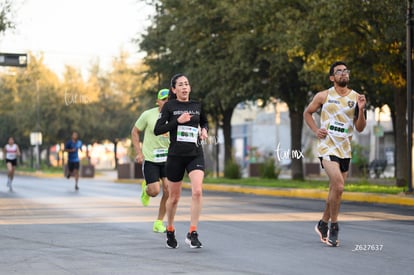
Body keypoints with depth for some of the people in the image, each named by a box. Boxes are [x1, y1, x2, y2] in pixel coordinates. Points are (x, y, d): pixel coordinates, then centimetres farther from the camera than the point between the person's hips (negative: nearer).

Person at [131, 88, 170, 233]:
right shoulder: (148, 115, -10)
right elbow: (135, 132, 2)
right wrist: (139, 153, -4)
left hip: (167, 158, 3)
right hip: (149, 158, -3)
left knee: (168, 191, -8)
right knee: (155, 191, -11)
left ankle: (159, 223, 7)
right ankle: (145, 189, 28)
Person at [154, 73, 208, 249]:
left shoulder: (197, 106, 8)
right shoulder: (169, 106, -1)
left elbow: (204, 122, 28)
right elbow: (157, 130, -7)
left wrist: (204, 130, 6)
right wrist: (177, 121, -16)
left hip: (195, 155, 2)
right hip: (176, 155, -2)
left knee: (197, 191, -20)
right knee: (174, 197, 9)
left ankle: (192, 234, -16)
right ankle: (170, 231, 32)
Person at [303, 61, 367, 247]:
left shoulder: (356, 98, 5)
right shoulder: (323, 96, -1)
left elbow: (360, 128, 5)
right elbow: (307, 113, 14)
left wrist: (361, 110, -11)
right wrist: (315, 130, -1)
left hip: (345, 149, 4)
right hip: (327, 146, -4)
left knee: (335, 190, 12)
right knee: (338, 186, -20)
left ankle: (323, 224, 31)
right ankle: (334, 227, -6)